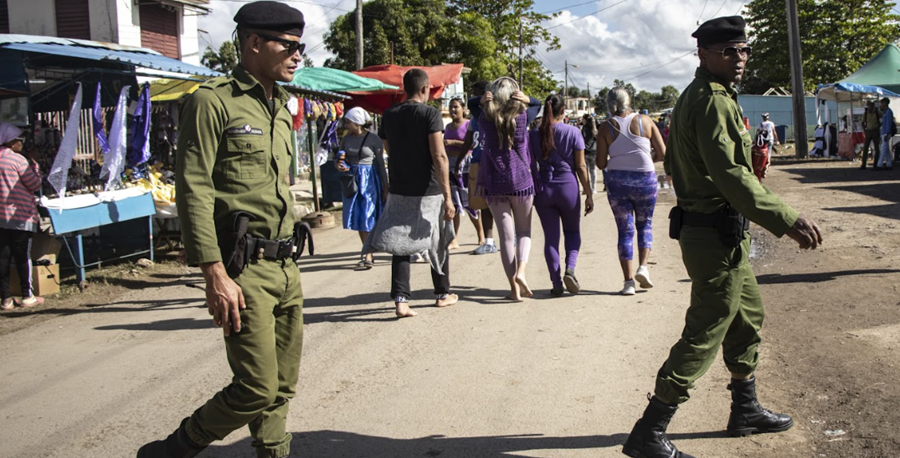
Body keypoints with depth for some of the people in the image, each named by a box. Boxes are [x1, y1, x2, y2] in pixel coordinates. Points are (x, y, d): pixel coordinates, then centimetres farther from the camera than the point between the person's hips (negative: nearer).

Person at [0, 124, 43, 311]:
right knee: (23, 257, 3)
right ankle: (27, 296, 10)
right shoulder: (19, 160, -12)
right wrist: (34, 164, 4)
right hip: (20, 217, -6)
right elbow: (35, 185, -7)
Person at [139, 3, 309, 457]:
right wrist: (215, 275, -20)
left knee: (283, 386, 11)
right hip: (243, 269, -8)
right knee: (256, 389, -8)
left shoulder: (280, 109, 17)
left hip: (285, 267, 8)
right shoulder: (213, 101, -8)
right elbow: (193, 192, -14)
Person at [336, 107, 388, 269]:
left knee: (368, 218, -7)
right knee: (358, 219, 8)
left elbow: (380, 164, -2)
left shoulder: (373, 140, -7)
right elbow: (341, 158, 14)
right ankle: (368, 253, 19)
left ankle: (368, 256, -5)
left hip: (369, 180, -5)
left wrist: (385, 187, -1)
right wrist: (338, 165, -10)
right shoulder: (346, 139, 7)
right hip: (352, 180, 5)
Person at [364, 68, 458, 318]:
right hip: (428, 191, -3)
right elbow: (439, 156, -18)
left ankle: (401, 299, -6)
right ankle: (442, 294, 27)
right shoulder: (430, 113, -11)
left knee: (401, 244, 6)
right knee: (438, 243, 14)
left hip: (399, 191, 4)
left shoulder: (389, 115, 5)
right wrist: (447, 196, -18)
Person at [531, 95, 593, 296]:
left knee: (550, 237, 7)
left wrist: (531, 192, 12)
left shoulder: (535, 135, 0)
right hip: (568, 187, -1)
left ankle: (556, 283, 5)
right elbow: (581, 167, -5)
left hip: (543, 189, 2)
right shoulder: (573, 132, -6)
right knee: (572, 232, 16)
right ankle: (570, 269, -7)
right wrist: (589, 194, 1)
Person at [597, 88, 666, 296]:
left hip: (617, 180, 0)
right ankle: (643, 266, -2)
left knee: (625, 230, 7)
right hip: (645, 178, 0)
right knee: (645, 224, 18)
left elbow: (601, 163, -4)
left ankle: (628, 281, 2)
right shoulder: (645, 121, -1)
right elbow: (662, 153, 0)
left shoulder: (606, 128, -2)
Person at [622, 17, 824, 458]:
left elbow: (673, 163, 22)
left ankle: (746, 412, 36)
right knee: (704, 336, -6)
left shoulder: (692, 98, 14)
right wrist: (786, 219, -36)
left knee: (748, 318, 22)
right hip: (718, 235, -11)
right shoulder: (714, 102, -19)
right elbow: (731, 174, -31)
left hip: (701, 223, 11)